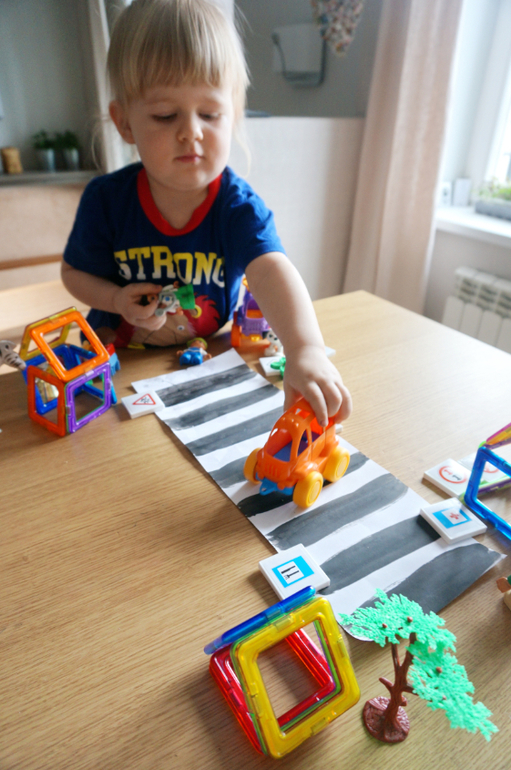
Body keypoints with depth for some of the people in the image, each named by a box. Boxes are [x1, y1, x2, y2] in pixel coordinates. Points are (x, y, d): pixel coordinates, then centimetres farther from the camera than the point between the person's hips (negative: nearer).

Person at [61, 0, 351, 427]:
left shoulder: (239, 205, -20)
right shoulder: (106, 199, -14)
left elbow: (270, 271, -39)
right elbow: (74, 271, 2)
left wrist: (305, 348, -58)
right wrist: (118, 300, -20)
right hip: (120, 354, 1)